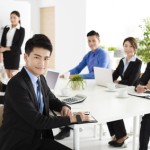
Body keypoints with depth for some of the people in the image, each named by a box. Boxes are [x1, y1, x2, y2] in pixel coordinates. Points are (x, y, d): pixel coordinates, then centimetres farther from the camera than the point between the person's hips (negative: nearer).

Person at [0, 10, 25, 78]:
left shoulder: (21, 30, -4)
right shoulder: (6, 28, 8)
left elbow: (18, 45, -9)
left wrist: (6, 48, -12)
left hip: (14, 54, -4)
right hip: (6, 54, 4)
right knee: (8, 76, 8)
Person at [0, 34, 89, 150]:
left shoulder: (41, 79, 3)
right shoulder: (16, 84, -21)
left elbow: (52, 100, 20)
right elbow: (37, 121, -22)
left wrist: (64, 107, -2)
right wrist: (71, 118, -18)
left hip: (38, 139, 7)